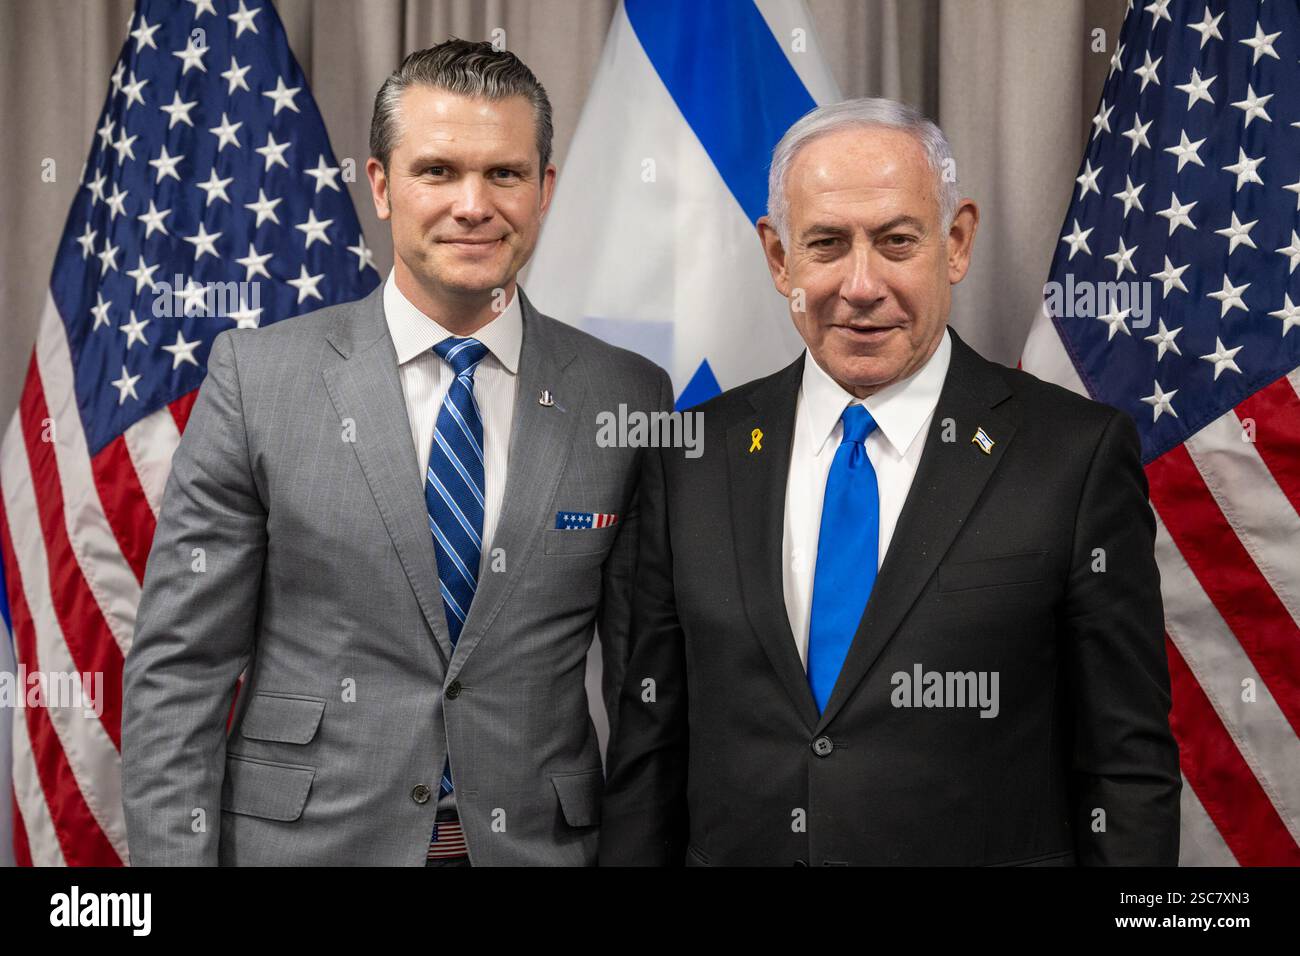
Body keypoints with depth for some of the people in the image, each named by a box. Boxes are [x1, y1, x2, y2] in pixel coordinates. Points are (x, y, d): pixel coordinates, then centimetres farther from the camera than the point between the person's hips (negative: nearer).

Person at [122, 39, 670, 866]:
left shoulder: (631, 399, -2)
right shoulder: (256, 374, -6)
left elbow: (646, 673, 3)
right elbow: (180, 664, -5)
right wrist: (175, 854, -9)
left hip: (540, 840, 2)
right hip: (304, 838, -1)